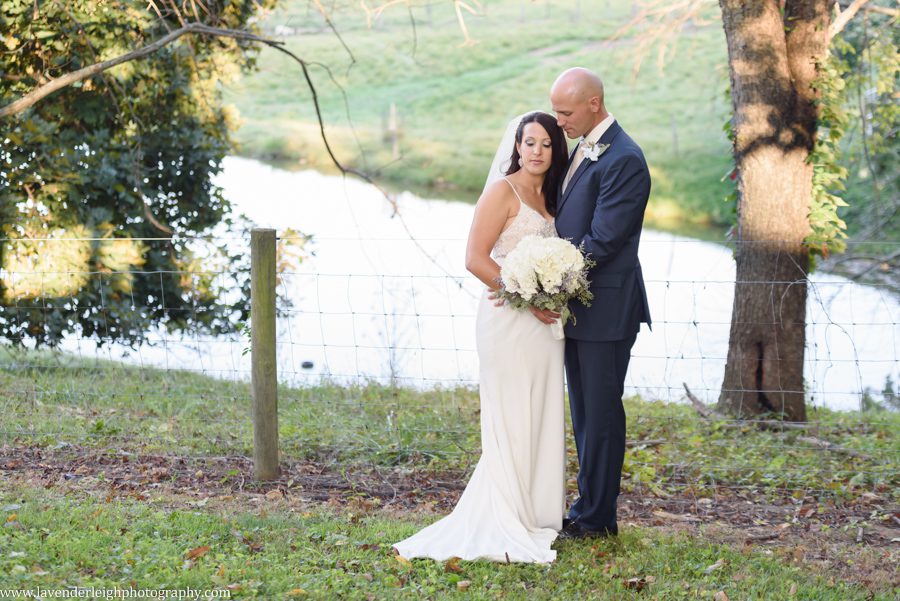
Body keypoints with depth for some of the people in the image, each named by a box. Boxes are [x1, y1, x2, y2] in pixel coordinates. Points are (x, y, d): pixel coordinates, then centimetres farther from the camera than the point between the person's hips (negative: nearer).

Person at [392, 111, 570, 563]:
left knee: (542, 418, 10)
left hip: (543, 322, 7)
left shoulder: (548, 198, 16)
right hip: (509, 321, -7)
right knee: (509, 420, -4)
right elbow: (475, 259, -15)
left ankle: (536, 515, 19)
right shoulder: (503, 192, -7)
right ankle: (505, 528, 3)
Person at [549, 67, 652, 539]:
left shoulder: (623, 160, -17)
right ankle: (590, 507, 24)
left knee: (601, 411, -1)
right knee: (585, 411, 15)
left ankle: (596, 517, 8)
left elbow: (603, 240, -21)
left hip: (605, 307, -9)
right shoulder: (582, 150, 13)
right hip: (578, 303, 9)